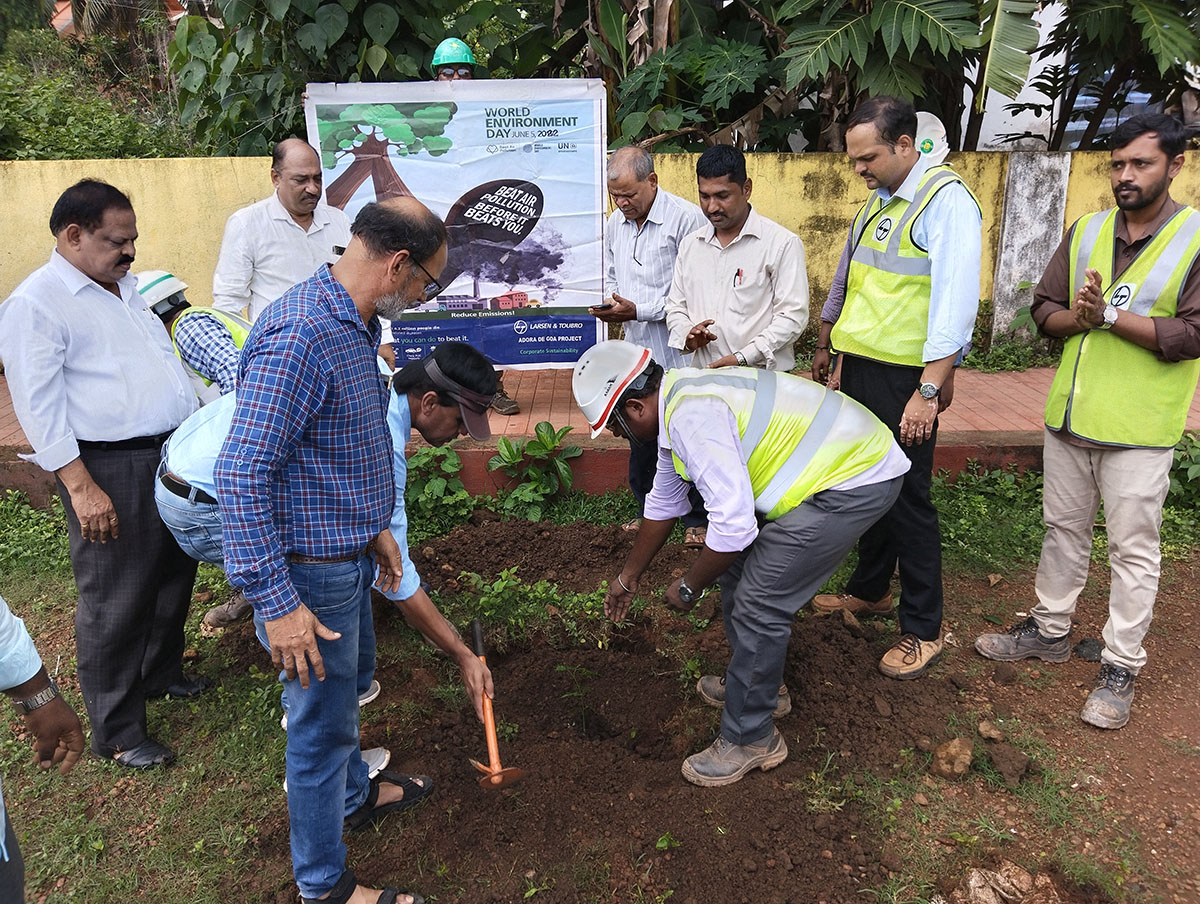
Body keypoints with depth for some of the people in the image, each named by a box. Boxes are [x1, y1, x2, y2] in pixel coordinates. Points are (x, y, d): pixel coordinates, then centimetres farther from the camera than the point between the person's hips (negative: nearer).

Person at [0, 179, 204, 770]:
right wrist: (81, 487, -20)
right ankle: (117, 733, 16)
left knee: (175, 576, 20)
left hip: (175, 454, 8)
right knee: (115, 603, 2)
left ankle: (161, 672, 41)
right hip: (111, 470, -8)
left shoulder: (123, 288, 14)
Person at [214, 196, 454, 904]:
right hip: (311, 575, -10)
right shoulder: (299, 337, -28)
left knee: (350, 680, 28)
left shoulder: (358, 326, 4)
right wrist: (275, 602, -26)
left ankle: (354, 794, 53)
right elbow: (241, 476, -28)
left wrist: (373, 530, 22)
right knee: (322, 723, 7)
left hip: (349, 554, 10)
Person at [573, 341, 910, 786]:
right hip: (842, 460, 10)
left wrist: (689, 586, -9)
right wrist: (628, 576, 33)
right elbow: (663, 502, 23)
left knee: (758, 603, -8)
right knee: (739, 569, 17)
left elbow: (734, 524, -28)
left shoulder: (692, 414, -25)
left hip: (856, 482, -10)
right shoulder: (675, 404, 9)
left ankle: (750, 739, 10)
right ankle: (759, 683, 36)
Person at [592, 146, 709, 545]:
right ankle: (648, 510, 33)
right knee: (640, 435, 15)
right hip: (637, 351, 7)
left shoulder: (686, 218, -15)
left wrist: (637, 310, -19)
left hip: (678, 352, -6)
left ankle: (696, 518, 21)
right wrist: (611, 306, 0)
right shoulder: (616, 222, 9)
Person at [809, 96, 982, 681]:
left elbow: (955, 303, -21)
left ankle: (923, 630, 15)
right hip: (860, 368, 8)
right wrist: (825, 345, 29)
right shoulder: (876, 201, 14)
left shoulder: (946, 201, -14)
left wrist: (928, 392, -26)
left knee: (907, 499, 0)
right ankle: (869, 590, 36)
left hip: (905, 378, -8)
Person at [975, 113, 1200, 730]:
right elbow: (1044, 309, 6)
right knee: (1063, 530, 17)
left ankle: (1120, 668, 17)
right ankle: (1050, 630, 33)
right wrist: (1079, 317, -14)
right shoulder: (1085, 232, 7)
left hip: (1139, 430, -5)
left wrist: (1109, 314, -19)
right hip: (1070, 417, 5)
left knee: (1133, 550, 4)